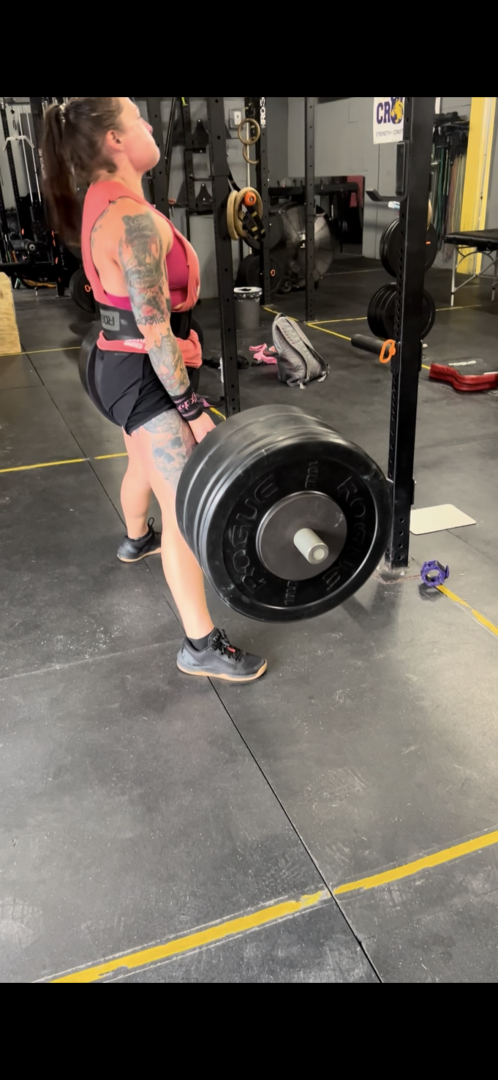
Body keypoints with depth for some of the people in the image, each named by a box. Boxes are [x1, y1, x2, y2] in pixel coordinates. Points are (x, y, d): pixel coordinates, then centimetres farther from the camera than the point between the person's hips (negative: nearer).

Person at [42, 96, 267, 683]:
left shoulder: (101, 202, 9)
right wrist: (192, 407, -21)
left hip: (116, 362, 11)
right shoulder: (135, 219, -22)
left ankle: (137, 539, 62)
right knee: (186, 508, -7)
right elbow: (156, 329, -24)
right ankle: (201, 646, 2)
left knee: (144, 464, 33)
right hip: (145, 374, -11)